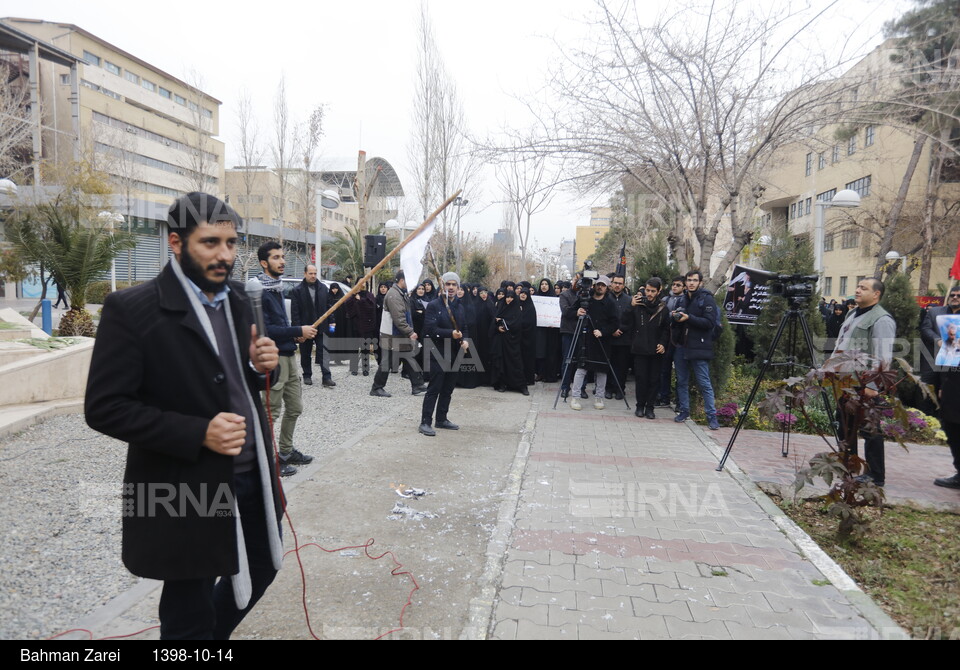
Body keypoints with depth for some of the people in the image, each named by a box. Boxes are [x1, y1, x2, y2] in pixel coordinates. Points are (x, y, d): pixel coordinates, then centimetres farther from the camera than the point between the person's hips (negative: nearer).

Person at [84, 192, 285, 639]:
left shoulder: (237, 300, 5)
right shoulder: (131, 309, -15)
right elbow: (105, 407, -16)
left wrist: (260, 366, -8)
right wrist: (197, 433, -25)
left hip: (253, 474, 7)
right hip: (187, 489, -6)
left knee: (260, 568, 24)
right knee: (189, 616, 11)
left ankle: (212, 631, 50)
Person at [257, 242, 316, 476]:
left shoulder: (276, 288, 14)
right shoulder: (260, 291, -15)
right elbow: (264, 329, -22)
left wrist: (295, 334, 2)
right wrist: (298, 331, -20)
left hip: (288, 356, 9)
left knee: (295, 407, 16)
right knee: (271, 412, -1)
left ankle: (286, 451, 30)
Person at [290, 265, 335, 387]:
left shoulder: (323, 288, 6)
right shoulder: (297, 290, -3)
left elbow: (328, 306, 10)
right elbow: (294, 312, -6)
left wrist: (331, 321, 3)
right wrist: (297, 328, -12)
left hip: (321, 327, 1)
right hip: (305, 327, -1)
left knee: (323, 353, -3)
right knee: (305, 354, 11)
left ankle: (327, 377, -3)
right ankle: (307, 376, 23)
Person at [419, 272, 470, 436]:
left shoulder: (459, 307, 14)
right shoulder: (434, 305, -8)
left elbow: (464, 329, 20)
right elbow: (430, 329, -17)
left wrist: (465, 340, -2)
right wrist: (451, 334, -20)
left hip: (454, 354, 7)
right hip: (438, 353, -7)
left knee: (448, 389, 13)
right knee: (434, 389, -6)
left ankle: (442, 419, 25)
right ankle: (425, 422, -1)